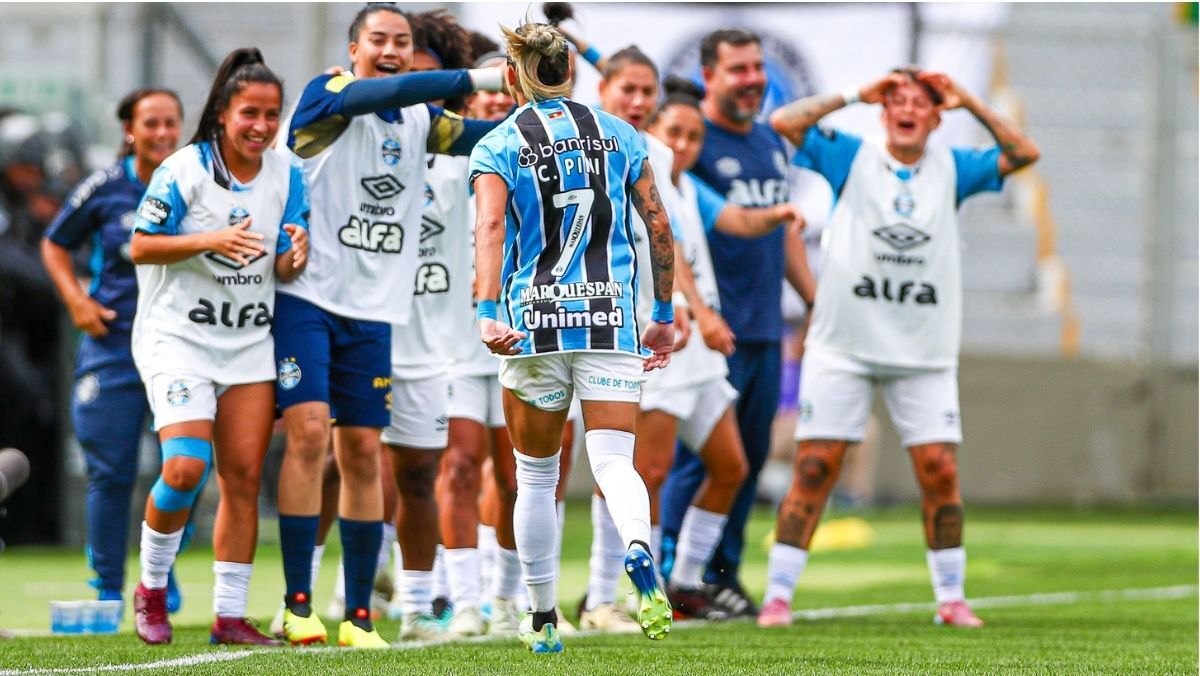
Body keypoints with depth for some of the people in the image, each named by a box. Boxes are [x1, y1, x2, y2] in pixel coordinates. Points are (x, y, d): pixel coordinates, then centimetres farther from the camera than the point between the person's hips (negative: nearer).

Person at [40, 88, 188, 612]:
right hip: (114, 343, 0)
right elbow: (55, 245, 13)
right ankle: (107, 588, 11)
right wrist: (76, 300, -1)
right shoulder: (104, 189, -1)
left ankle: (162, 576, 18)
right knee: (110, 472, 0)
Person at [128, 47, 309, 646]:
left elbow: (282, 268, 5)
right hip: (177, 335, -5)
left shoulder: (287, 174, 3)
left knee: (243, 476, 0)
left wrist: (295, 256, -19)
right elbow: (140, 248, -8)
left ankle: (229, 615, 7)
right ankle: (151, 587, 5)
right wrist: (210, 241, -22)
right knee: (186, 468, -19)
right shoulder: (183, 169, -10)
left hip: (250, 343, 5)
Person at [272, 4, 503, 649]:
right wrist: (475, 79, -31)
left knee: (362, 451, 3)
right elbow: (383, 93, -25)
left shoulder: (418, 120, 13)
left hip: (371, 311, 5)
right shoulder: (325, 96, -6)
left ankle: (359, 614, 6)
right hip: (305, 297, -5)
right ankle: (298, 603, -10)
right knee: (309, 430, -15)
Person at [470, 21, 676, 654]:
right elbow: (659, 227, 7)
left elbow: (490, 227, -15)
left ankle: (542, 621, 19)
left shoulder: (497, 147, 1)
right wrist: (664, 315, 16)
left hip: (533, 321, -1)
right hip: (610, 318, 1)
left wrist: (487, 312, -26)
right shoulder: (618, 135, 9)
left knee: (536, 476, 13)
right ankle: (638, 550, -38)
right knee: (613, 461, -5)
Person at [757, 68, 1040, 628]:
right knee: (815, 467, -6)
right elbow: (784, 122, -8)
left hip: (924, 353, 2)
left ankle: (950, 597, 8)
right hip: (843, 347, -2)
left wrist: (969, 102, -5)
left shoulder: (952, 168, 8)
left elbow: (1023, 154, 1)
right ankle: (778, 595, -2)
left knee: (940, 470, -4)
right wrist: (855, 95, -9)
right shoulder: (852, 158, 1)